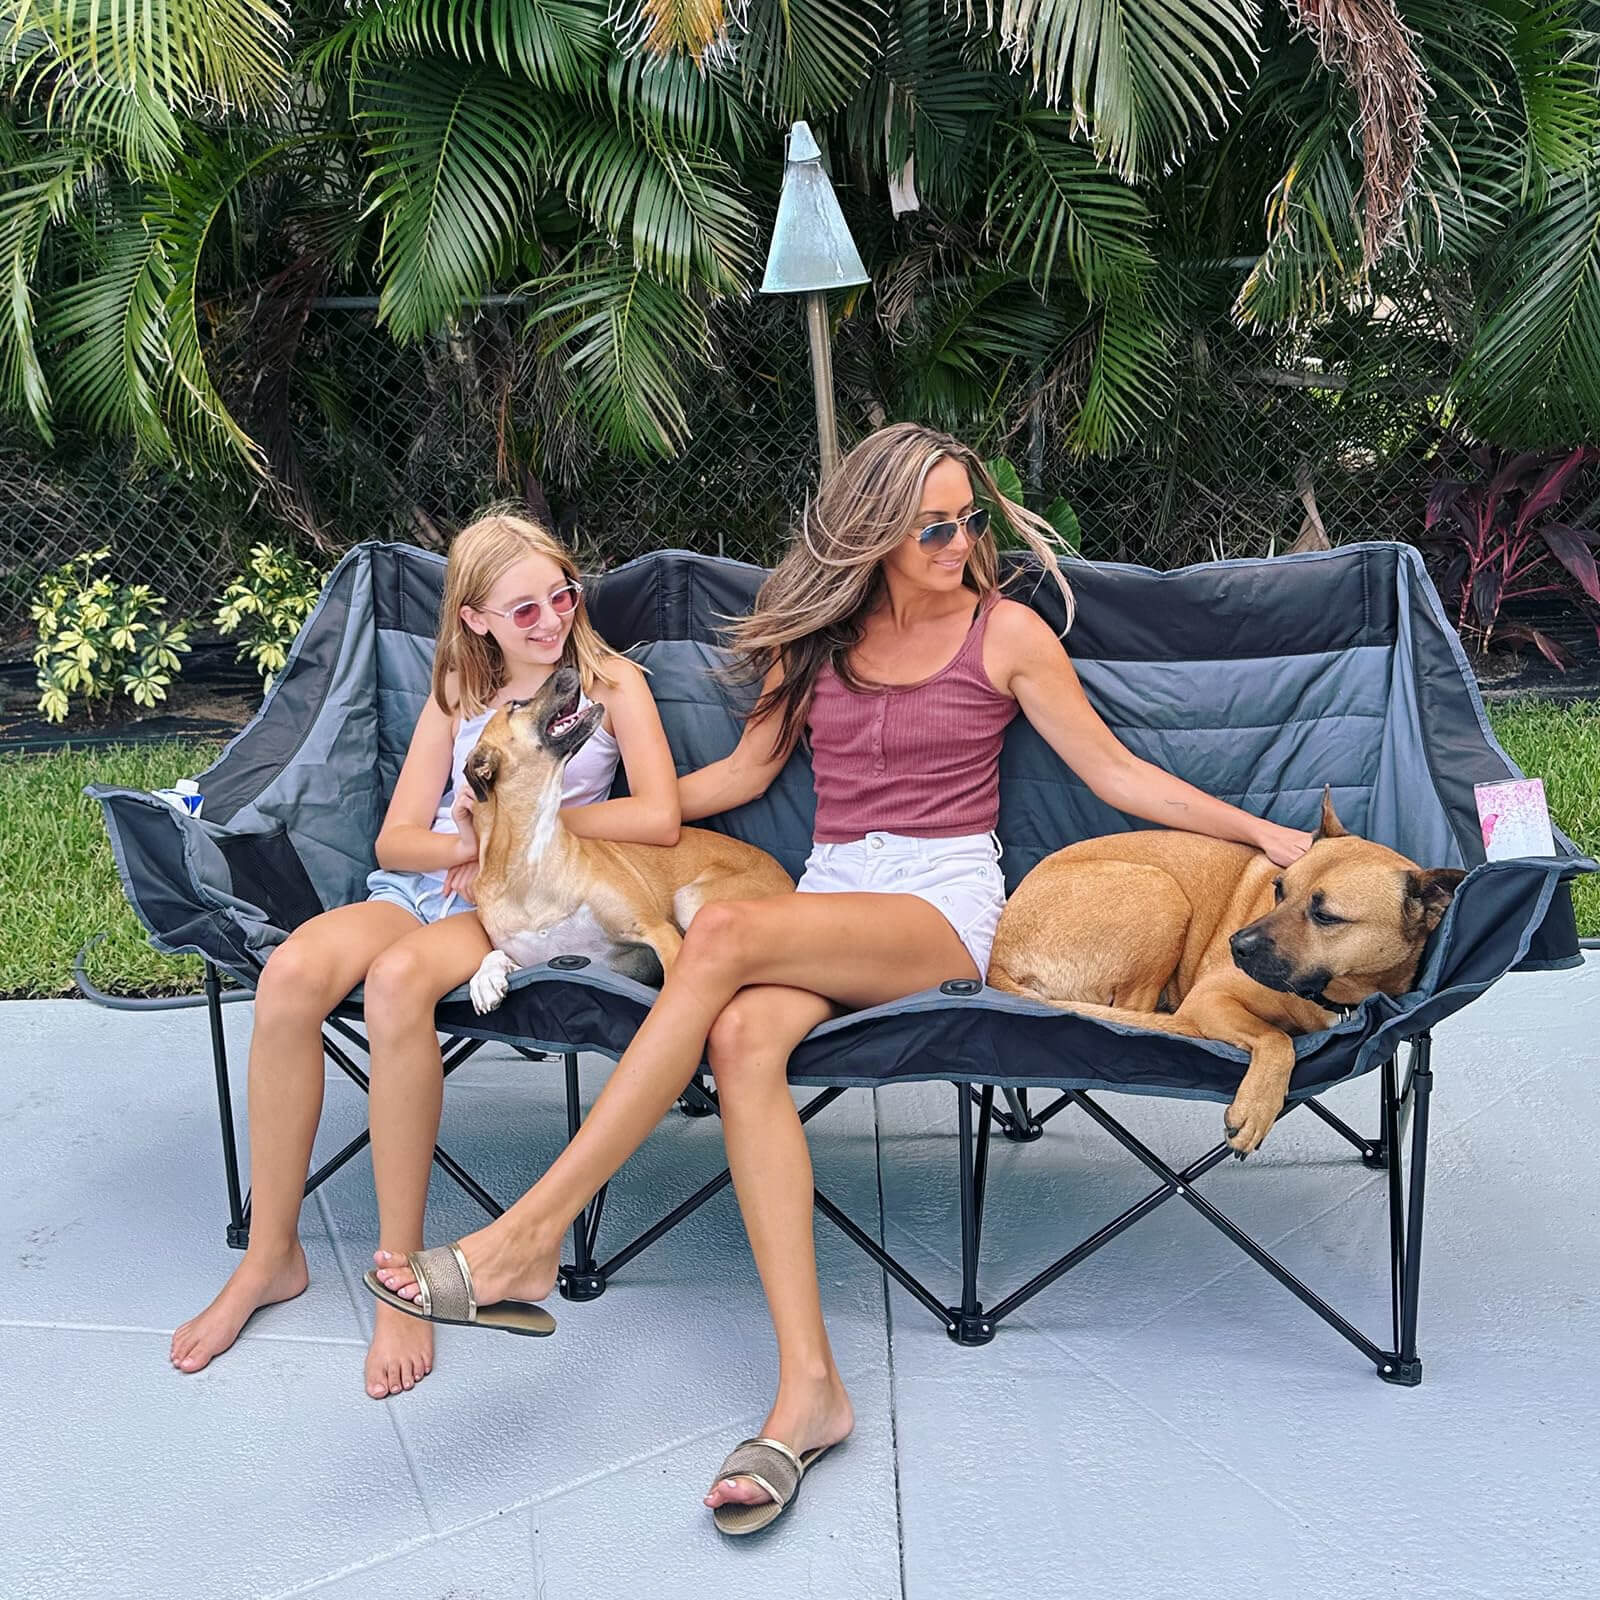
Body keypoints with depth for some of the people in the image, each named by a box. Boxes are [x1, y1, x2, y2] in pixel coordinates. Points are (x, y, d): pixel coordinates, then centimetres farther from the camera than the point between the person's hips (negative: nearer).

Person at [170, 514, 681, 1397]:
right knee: (291, 971, -28)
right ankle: (270, 1254, -14)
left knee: (398, 977, -38)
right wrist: (469, 842, -11)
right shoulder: (457, 695, 18)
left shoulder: (612, 681, 6)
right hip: (422, 884, 5)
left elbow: (658, 816, -10)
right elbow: (395, 838, 12)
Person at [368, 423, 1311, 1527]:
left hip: (947, 903, -4)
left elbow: (1119, 773, 9)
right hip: (833, 893, 4)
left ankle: (530, 1238, -31)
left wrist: (1262, 832, 2)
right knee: (743, 1036, -33)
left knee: (725, 933, -33)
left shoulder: (1005, 630, 6)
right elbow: (744, 772, 24)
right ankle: (808, 1387, -35)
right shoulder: (817, 631, 15)